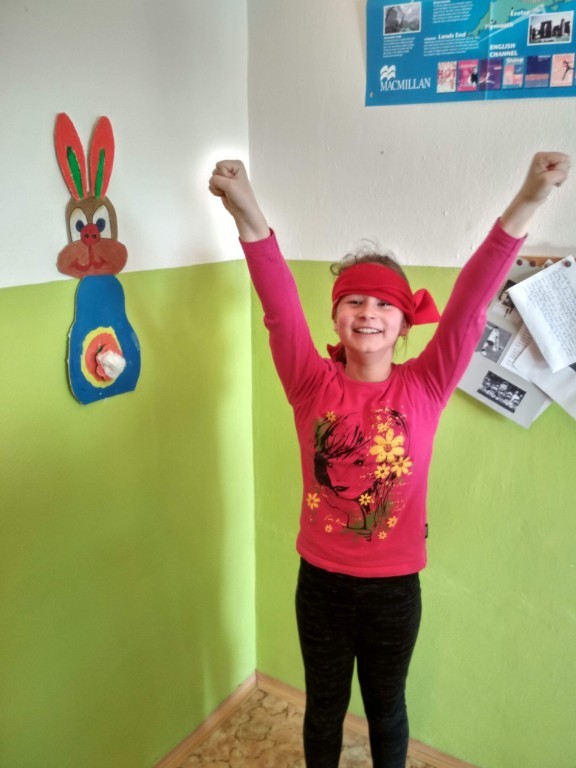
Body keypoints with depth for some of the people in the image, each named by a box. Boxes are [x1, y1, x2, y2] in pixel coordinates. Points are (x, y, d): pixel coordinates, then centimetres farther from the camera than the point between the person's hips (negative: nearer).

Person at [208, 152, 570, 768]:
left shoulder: (425, 388, -12)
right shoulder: (312, 386, -12)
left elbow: (468, 308, -24)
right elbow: (280, 307, -25)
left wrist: (527, 202, -34)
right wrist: (247, 215, -40)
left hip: (394, 585, 0)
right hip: (322, 581, 0)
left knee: (386, 704, 24)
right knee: (324, 705, 23)